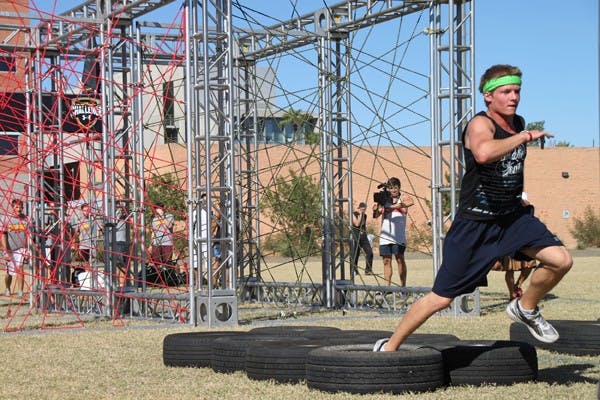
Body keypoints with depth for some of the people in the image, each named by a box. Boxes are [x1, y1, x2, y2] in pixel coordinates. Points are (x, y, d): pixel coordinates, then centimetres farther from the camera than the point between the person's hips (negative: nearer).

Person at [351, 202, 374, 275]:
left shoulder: (365, 215, 15)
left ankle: (368, 270, -3)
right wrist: (360, 214, -12)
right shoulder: (354, 214, -3)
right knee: (355, 254, -2)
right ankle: (354, 270, 10)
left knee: (370, 252, -8)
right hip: (356, 237, -5)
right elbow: (357, 224, -16)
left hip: (364, 237, 5)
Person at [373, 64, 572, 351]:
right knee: (441, 298, -3)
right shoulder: (480, 124, -16)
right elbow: (484, 153, -42)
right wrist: (525, 136, -32)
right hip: (474, 223, -6)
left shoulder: (518, 124, 7)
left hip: (513, 217, 6)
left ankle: (526, 309, 14)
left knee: (561, 260, -14)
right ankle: (389, 347, 14)